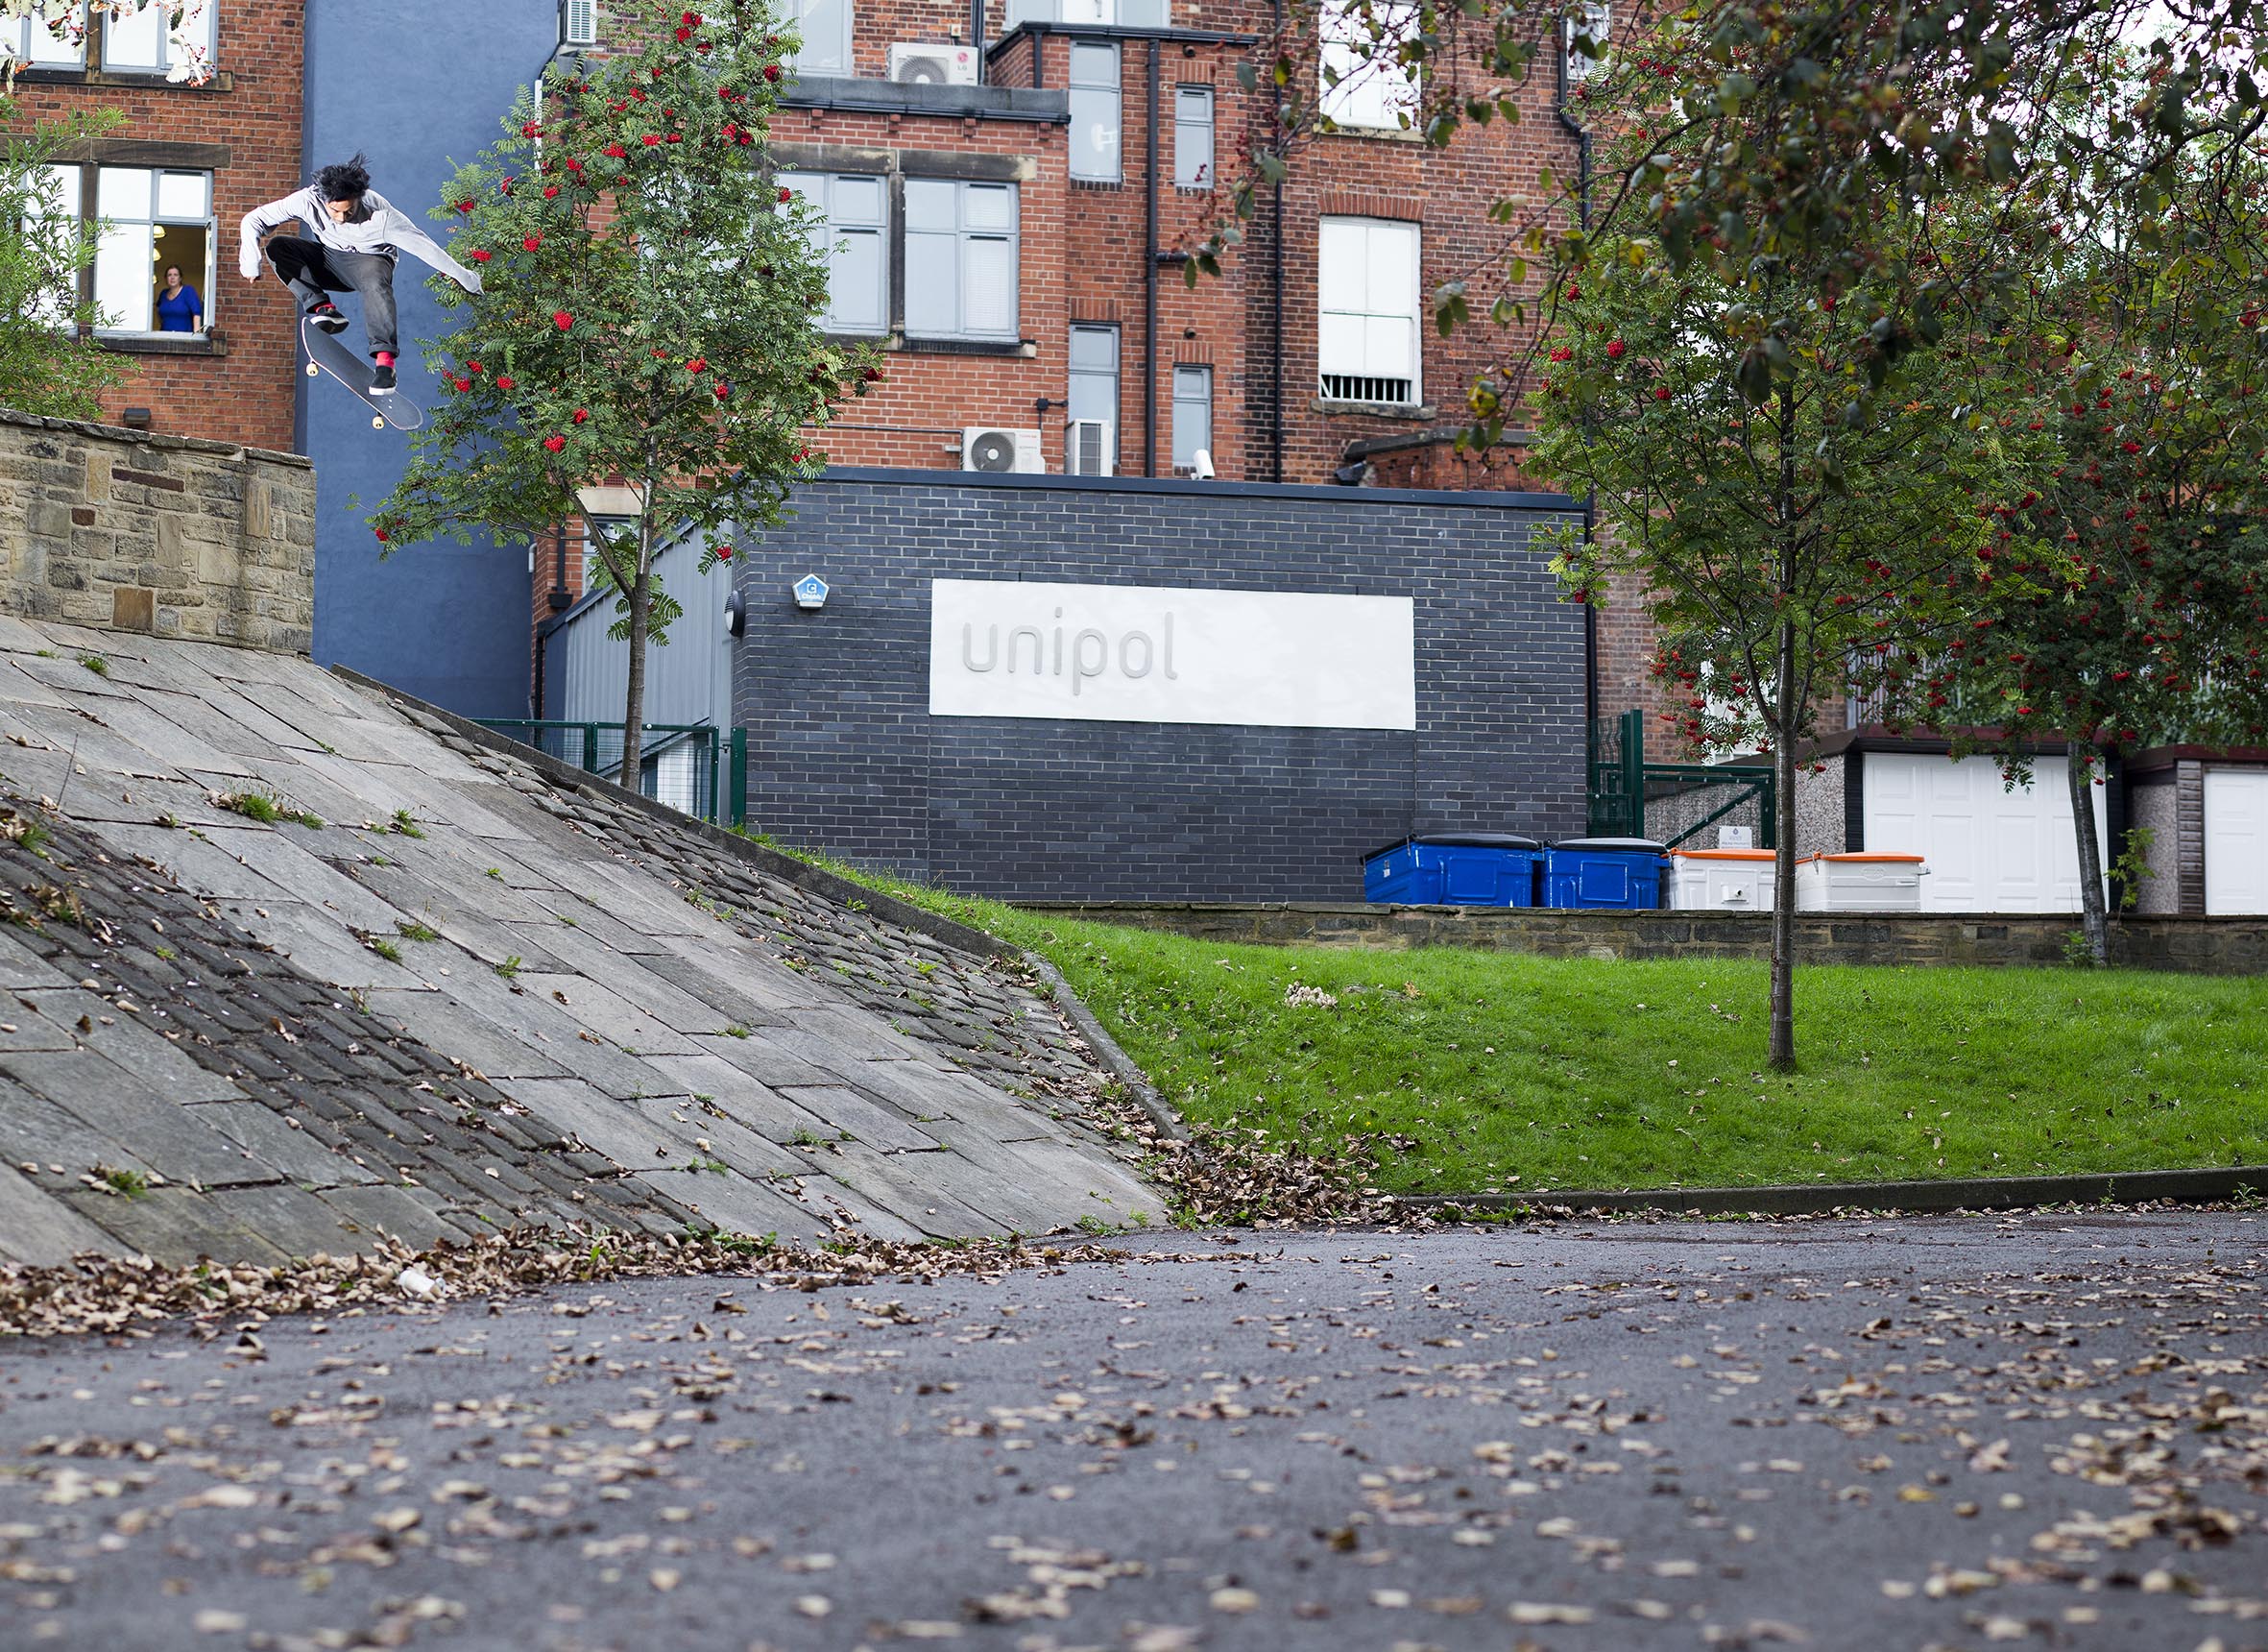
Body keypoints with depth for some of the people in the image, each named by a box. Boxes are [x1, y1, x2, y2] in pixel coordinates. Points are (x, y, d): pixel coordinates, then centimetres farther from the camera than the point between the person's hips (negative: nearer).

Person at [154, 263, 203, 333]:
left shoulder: (188, 291, -2)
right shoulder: (163, 294, 15)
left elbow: (197, 312, -13)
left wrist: (196, 331, -26)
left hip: (184, 335, -5)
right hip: (165, 335, 5)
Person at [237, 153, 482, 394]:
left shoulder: (379, 213, -29)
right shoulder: (308, 200, -24)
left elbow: (421, 244, -21)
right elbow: (253, 220, -17)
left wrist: (463, 276, -14)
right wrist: (251, 260, -32)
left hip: (370, 259, -4)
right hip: (329, 259, 4)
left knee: (375, 283, -40)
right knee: (278, 247, -21)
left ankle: (384, 359, -44)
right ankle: (323, 309, -22)